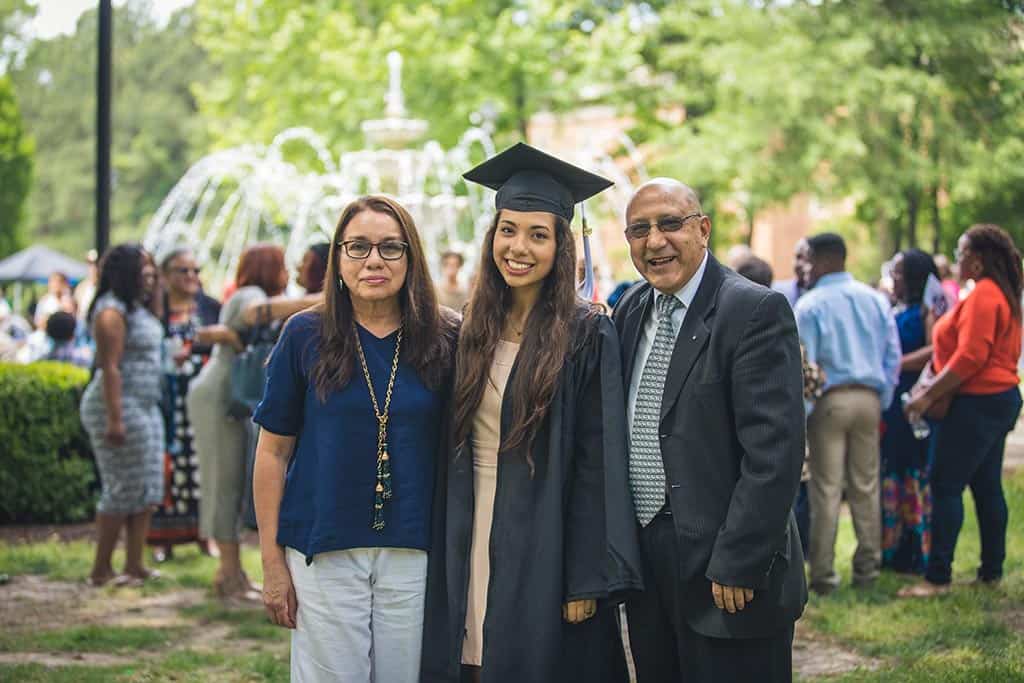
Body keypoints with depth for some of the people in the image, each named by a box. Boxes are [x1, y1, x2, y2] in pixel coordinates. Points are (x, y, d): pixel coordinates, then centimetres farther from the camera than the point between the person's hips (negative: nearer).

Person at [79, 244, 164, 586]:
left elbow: (155, 324, 37)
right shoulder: (112, 311, -16)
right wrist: (114, 419, -26)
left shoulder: (136, 307, 13)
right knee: (122, 490, -6)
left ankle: (134, 565, 12)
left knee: (148, 489, 9)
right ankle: (101, 570, 2)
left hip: (146, 407, 10)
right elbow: (110, 368, -22)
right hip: (120, 407, -10)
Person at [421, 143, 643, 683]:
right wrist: (445, 564, 7)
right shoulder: (472, 333, 8)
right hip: (469, 551, 5)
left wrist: (587, 579, -15)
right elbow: (452, 453, 12)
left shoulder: (586, 335, -7)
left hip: (545, 551, -5)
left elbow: (597, 463, -11)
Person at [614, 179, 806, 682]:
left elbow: (774, 451, -18)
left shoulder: (757, 311, -12)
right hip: (644, 564, 7)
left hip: (728, 578, -6)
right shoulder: (631, 312, 10)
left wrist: (736, 566, -20)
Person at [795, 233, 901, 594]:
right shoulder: (875, 300, 7)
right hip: (868, 399, 5)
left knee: (826, 490, -1)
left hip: (830, 400, -4)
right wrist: (882, 402, 17)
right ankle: (868, 565, 18)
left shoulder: (810, 304, -8)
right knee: (866, 486, 12)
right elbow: (894, 356, 10)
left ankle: (823, 574, 2)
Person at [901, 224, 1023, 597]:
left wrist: (929, 395, -20)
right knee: (987, 486, 13)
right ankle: (992, 571, 17)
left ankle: (937, 576, -8)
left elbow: (969, 357, -24)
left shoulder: (982, 296, -17)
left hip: (976, 402, -10)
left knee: (946, 486, -8)